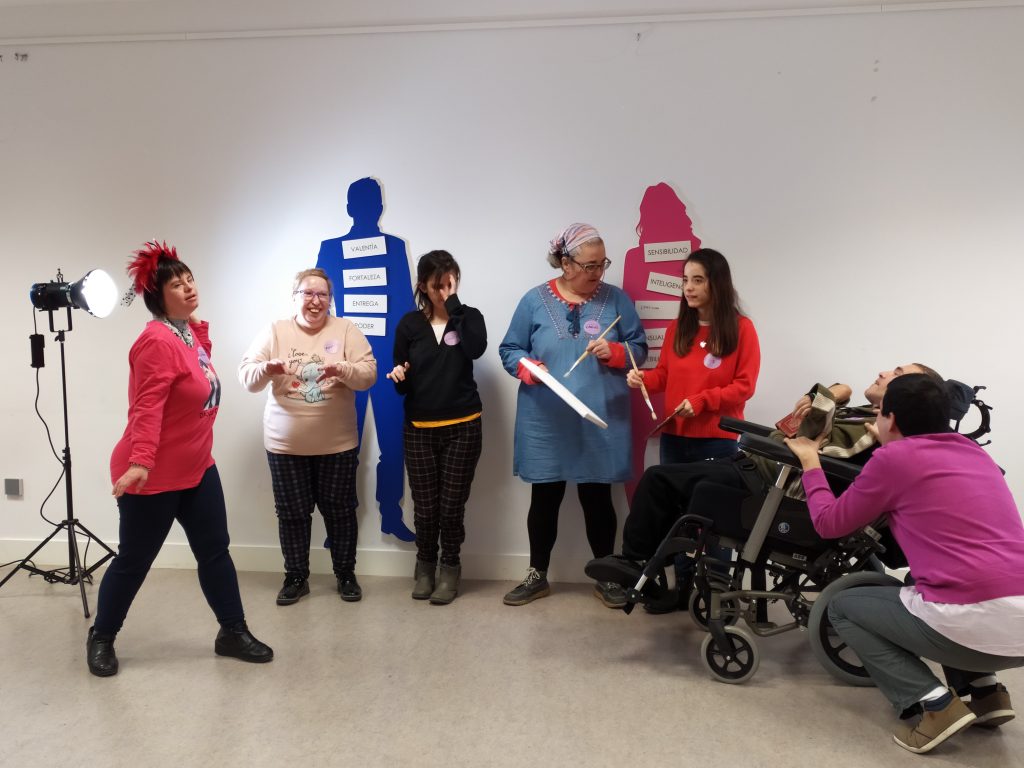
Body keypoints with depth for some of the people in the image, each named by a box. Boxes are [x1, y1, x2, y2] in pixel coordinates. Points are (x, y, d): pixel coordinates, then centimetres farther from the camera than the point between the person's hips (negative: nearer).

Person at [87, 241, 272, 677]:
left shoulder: (194, 331, 7)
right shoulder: (157, 341, -22)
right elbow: (147, 407, -30)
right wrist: (139, 462, -36)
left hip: (197, 467, 9)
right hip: (153, 475, -9)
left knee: (215, 551, 12)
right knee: (134, 561, 7)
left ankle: (232, 633, 23)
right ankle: (101, 638, 29)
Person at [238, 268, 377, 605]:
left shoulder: (346, 330, 0)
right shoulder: (274, 332, 2)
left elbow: (369, 374, -7)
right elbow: (246, 376, -3)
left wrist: (342, 370, -27)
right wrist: (266, 369, -25)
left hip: (337, 444, 0)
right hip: (285, 444, 1)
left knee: (340, 511, 9)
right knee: (292, 513, 9)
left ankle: (346, 574, 25)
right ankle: (296, 577, 25)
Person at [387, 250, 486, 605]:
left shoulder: (469, 317, 1)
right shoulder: (409, 324, 2)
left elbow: (476, 349, -23)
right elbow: (403, 385, 7)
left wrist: (454, 304, -18)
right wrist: (398, 377, -17)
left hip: (462, 427, -1)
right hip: (419, 429, 1)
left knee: (452, 506, 5)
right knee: (425, 507, 6)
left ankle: (450, 569, 24)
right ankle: (425, 566, 28)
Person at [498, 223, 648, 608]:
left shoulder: (616, 299, 5)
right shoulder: (535, 300, 1)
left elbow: (640, 348, 6)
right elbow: (509, 350, 5)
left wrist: (615, 352, -15)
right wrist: (526, 367, -16)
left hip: (600, 423, 1)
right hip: (547, 423, 0)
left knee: (598, 500, 9)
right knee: (544, 499, 10)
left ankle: (606, 577, 26)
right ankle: (537, 575, 26)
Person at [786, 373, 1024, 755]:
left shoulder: (894, 458, -3)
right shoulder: (975, 453, 16)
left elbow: (830, 524, 7)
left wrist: (810, 463, 20)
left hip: (975, 625, -7)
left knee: (842, 607, 15)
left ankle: (935, 703, 0)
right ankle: (985, 689, 20)